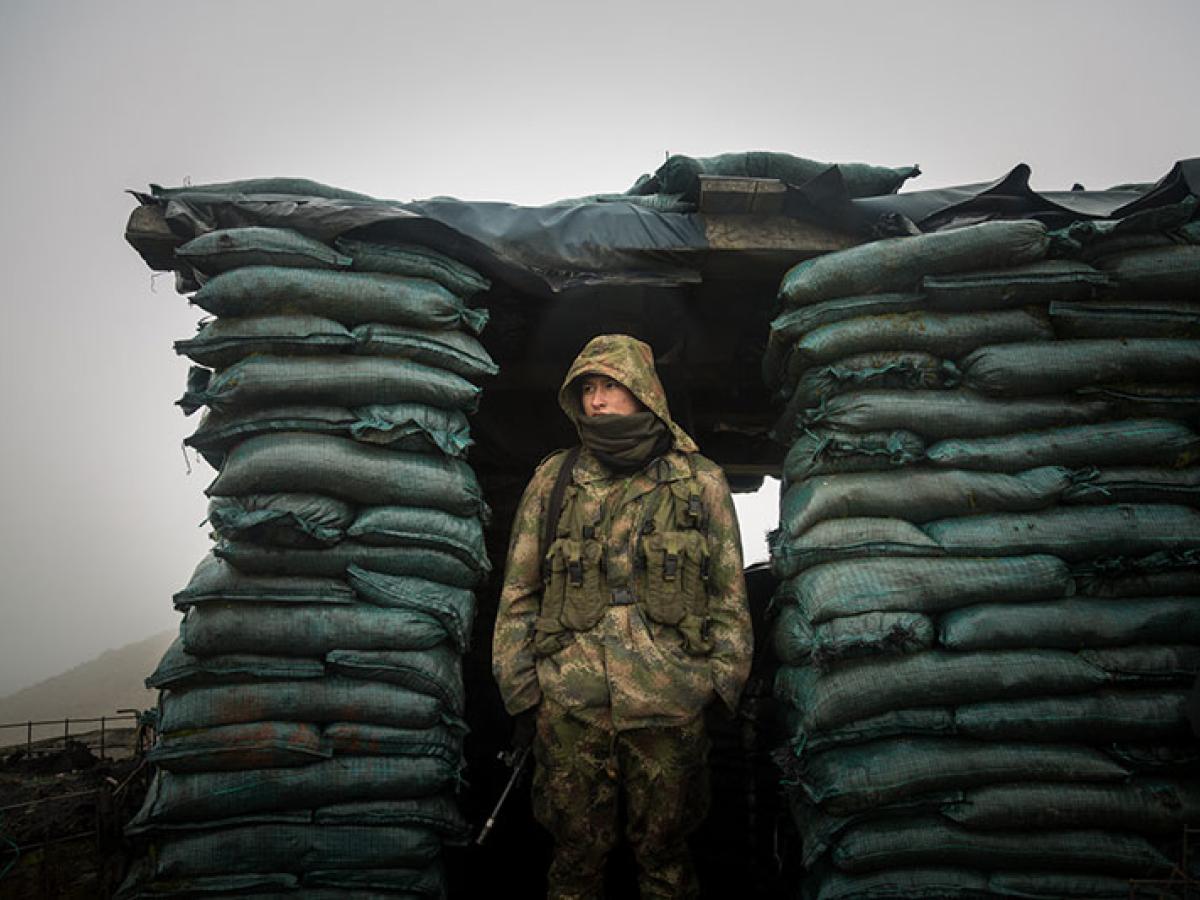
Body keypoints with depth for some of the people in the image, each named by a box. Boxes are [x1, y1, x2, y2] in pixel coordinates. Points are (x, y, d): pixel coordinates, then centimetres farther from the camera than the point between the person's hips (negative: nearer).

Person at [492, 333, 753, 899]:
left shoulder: (701, 481, 4)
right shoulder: (554, 479, 5)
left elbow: (728, 594, 7)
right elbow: (519, 591, 8)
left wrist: (722, 685, 3)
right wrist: (520, 692, 4)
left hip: (669, 705, 0)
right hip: (569, 705, 1)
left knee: (664, 852, 12)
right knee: (577, 852, 11)